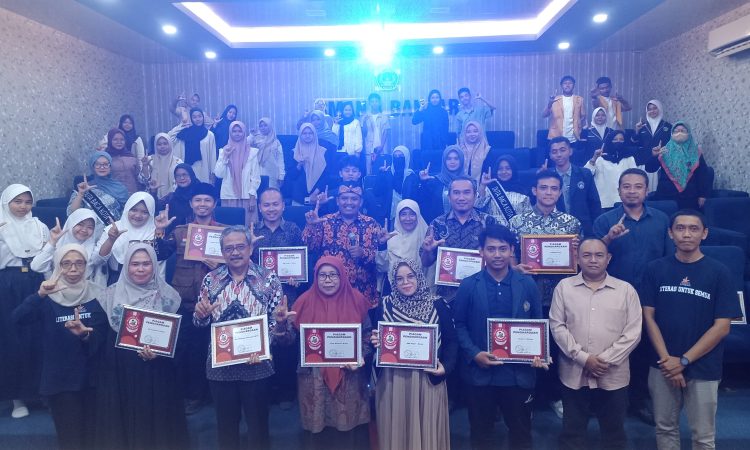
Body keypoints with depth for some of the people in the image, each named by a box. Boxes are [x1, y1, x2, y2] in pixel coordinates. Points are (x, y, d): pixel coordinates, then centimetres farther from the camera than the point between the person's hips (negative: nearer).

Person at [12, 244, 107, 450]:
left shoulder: (97, 294, -2)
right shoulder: (48, 296, -4)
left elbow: (102, 336, -4)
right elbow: (18, 319, -19)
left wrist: (85, 334, -26)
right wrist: (39, 295, -35)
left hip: (91, 377, 1)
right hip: (59, 379, -1)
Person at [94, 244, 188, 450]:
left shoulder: (168, 296, -1)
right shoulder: (111, 295, 4)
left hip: (156, 373, -1)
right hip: (119, 371, 1)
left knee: (155, 420, 6)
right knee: (121, 420, 8)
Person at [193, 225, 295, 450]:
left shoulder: (269, 279, -6)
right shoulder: (211, 279, 1)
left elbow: (278, 322, -3)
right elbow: (200, 322, 7)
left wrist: (280, 321, -26)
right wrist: (200, 315, -16)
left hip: (257, 365, -2)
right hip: (219, 365, 2)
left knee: (258, 424, 12)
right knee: (225, 424, 18)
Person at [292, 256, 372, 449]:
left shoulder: (356, 300, -1)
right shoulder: (305, 302, -1)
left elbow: (367, 335, 5)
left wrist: (360, 357, -10)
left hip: (349, 377, 0)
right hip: (314, 378, 0)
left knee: (349, 427, 8)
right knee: (317, 428, 8)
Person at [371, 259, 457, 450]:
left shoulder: (437, 305, 0)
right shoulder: (385, 306, 4)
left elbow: (451, 341, 2)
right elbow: (376, 339, 9)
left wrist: (446, 366, -11)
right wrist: (376, 342, -12)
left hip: (428, 378, -1)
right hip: (393, 380, 1)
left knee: (427, 429, 7)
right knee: (395, 428, 9)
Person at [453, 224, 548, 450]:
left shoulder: (527, 284, 0)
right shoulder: (468, 285, -3)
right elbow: (459, 325, -1)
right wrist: (474, 354, -14)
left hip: (519, 373, 1)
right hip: (480, 372, -1)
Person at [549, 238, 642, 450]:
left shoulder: (626, 289, 1)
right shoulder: (564, 287, 2)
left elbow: (633, 332, -3)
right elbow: (557, 326, -3)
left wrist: (606, 360, -12)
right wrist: (583, 358, -12)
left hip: (613, 376, 0)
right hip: (574, 375, 0)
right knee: (572, 432, 12)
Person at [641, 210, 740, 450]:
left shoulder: (719, 272, -5)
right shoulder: (655, 269, 0)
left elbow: (721, 327, -7)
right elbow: (649, 317, -1)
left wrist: (683, 360, -12)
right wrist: (667, 358, -11)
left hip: (703, 368, -1)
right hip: (663, 365, 1)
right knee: (665, 428, 13)